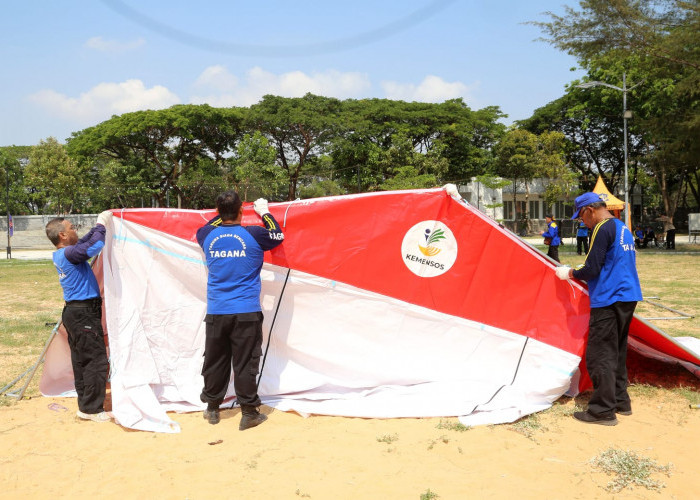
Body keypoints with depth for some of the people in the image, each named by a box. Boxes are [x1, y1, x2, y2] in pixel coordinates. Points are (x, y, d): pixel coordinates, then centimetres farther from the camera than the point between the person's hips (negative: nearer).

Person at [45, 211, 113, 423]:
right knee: (97, 360, -5)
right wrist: (101, 225, -16)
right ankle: (91, 409, 0)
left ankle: (85, 404, 22)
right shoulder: (68, 253, -18)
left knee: (81, 360, 14)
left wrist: (98, 226, 18)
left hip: (74, 312, 10)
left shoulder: (59, 255, 12)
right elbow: (93, 247, -31)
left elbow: (83, 243, 25)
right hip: (84, 313, -10)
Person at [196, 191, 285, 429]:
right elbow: (278, 236, 12)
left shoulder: (207, 236, 0)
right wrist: (264, 212, 26)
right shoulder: (253, 235, -8)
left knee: (214, 362, 14)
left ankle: (212, 409, 27)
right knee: (245, 363, 2)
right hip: (246, 313, -3)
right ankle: (249, 413, 8)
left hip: (216, 312, 3)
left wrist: (223, 214, 34)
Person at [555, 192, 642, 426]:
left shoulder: (603, 229, -14)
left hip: (608, 301, -10)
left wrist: (569, 273, 0)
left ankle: (603, 411, 0)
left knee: (599, 356, -4)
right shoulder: (624, 229, 16)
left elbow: (591, 270, -17)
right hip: (629, 297, 10)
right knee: (617, 352, 18)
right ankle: (621, 401, 26)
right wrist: (582, 269, 21)